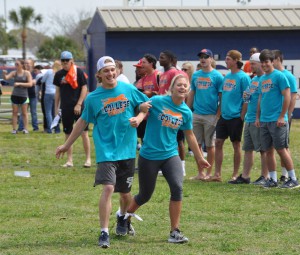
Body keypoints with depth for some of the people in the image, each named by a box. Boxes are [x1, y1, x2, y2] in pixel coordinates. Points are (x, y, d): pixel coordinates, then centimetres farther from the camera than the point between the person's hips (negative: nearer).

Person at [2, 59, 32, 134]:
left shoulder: (27, 73, -2)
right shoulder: (14, 73, 3)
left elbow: (30, 84, -10)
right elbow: (6, 78, -9)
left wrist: (19, 84, -18)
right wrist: (4, 74, -32)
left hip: (23, 95, -2)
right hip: (15, 95, 2)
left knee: (24, 113, 2)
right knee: (15, 113, 1)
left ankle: (25, 129, 6)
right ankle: (14, 129, 2)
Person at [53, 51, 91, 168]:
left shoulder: (78, 72, -5)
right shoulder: (59, 74, 8)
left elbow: (84, 88, -5)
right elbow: (58, 91, 15)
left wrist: (79, 104, -12)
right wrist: (56, 108, 12)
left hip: (78, 108, -4)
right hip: (65, 108, 4)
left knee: (84, 133, -4)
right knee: (68, 135, 7)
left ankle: (88, 159, 3)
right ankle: (69, 161, 12)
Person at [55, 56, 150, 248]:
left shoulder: (128, 89, 0)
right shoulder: (93, 98, -2)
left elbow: (146, 105, 10)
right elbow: (83, 122, 9)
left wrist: (140, 117, -12)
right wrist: (67, 145, 12)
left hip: (127, 148, 2)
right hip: (106, 150, -2)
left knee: (125, 191, 14)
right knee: (108, 188, -18)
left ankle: (122, 218, 46)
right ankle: (104, 233, -14)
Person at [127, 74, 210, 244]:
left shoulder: (186, 112, 2)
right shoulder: (157, 101, -10)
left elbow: (190, 136, 14)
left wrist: (199, 158, 22)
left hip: (170, 155, 3)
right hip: (149, 155, -3)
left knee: (177, 188, -18)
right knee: (145, 195, 7)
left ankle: (175, 232, -9)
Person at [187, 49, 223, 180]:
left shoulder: (217, 76, -4)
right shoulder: (196, 75, 11)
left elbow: (222, 98, -5)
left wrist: (218, 115, -12)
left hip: (211, 115, -5)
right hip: (196, 115, 5)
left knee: (210, 145, 1)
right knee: (197, 144, 7)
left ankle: (209, 173, 9)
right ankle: (200, 172, 15)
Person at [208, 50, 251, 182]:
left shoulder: (243, 77, -10)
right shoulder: (227, 76, 11)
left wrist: (242, 116, -14)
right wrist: (220, 111, 14)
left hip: (235, 116, -7)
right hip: (224, 116, 7)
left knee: (236, 144, 3)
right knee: (218, 143, 4)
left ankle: (235, 175, 12)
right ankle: (217, 174, 8)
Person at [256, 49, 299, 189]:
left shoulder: (279, 76, -8)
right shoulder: (262, 79, 14)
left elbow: (287, 97, -12)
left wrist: (282, 117, -16)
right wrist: (258, 117, 14)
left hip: (277, 121, -7)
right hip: (264, 120, 7)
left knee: (281, 149, -7)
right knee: (268, 151, 7)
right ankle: (273, 179, 13)